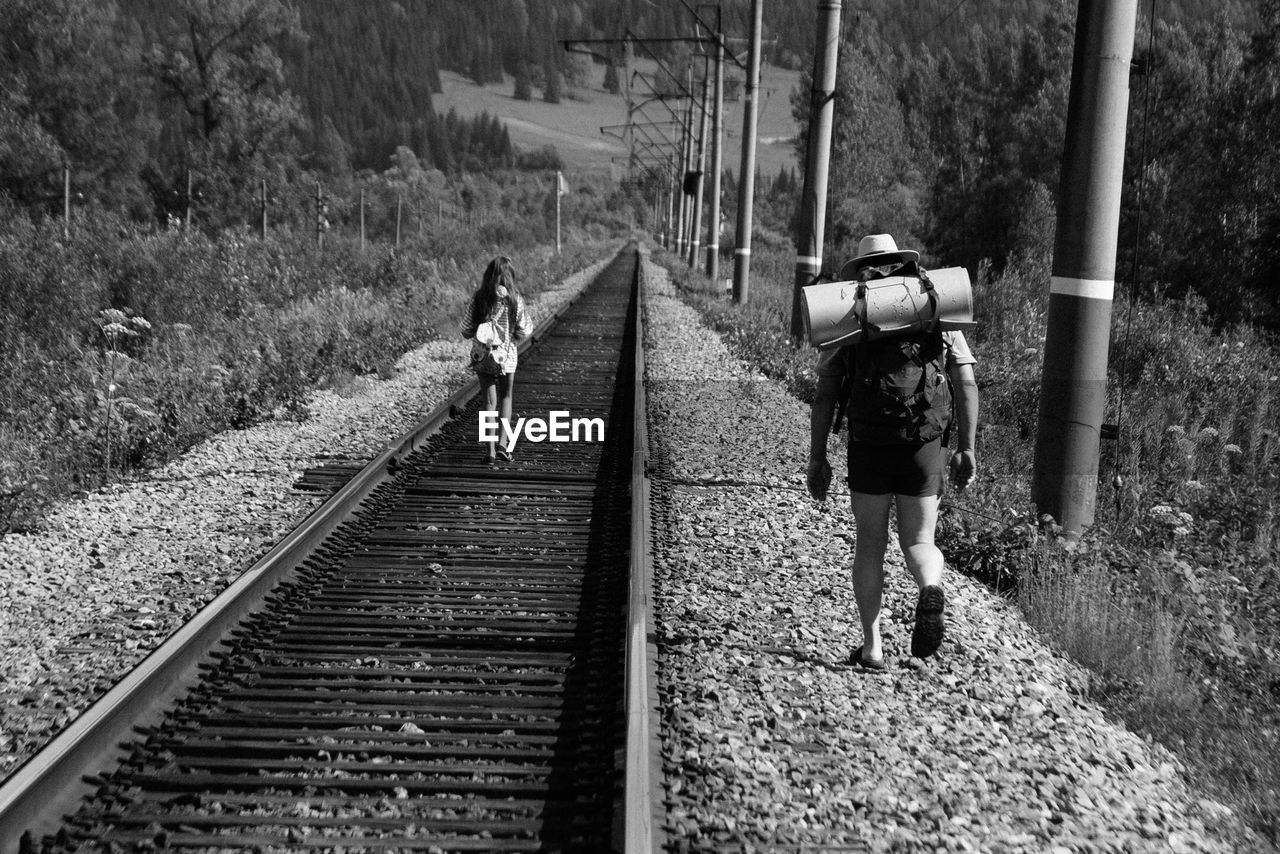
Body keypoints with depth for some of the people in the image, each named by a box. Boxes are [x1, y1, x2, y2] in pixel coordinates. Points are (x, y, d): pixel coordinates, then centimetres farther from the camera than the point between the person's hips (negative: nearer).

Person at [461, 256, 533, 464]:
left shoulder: (479, 297, -7)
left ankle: (490, 450, 2)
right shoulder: (514, 299, -9)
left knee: (489, 401, 7)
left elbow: (466, 331, -4)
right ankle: (502, 443, 6)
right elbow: (523, 332, -6)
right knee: (505, 398, 17)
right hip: (507, 356, -1)